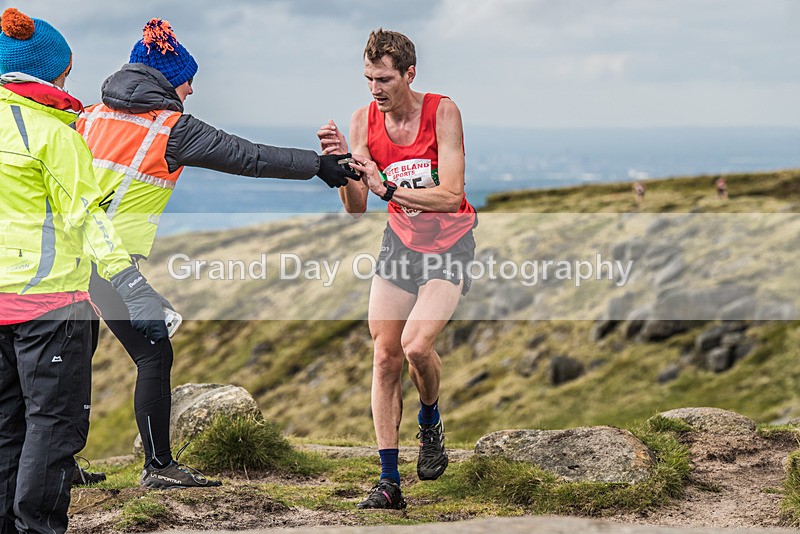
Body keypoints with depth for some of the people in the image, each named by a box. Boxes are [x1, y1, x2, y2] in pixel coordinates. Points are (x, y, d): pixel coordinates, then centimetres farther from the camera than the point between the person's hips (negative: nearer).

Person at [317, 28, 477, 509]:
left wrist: (387, 187, -32)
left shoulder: (442, 112, -16)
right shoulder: (364, 121, -5)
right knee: (384, 357, -3)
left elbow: (450, 196, -23)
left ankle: (431, 425, 10)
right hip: (401, 241, 4)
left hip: (450, 242, -4)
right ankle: (389, 481, 3)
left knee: (416, 344, -23)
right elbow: (357, 210, -5)